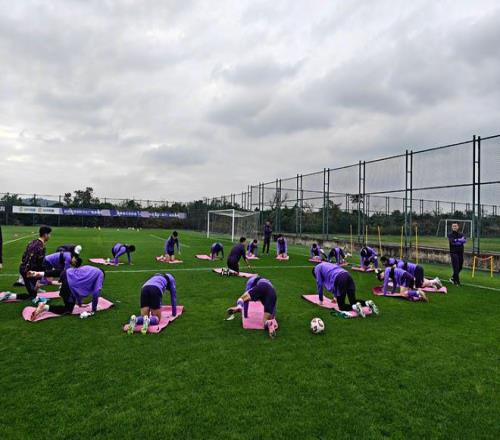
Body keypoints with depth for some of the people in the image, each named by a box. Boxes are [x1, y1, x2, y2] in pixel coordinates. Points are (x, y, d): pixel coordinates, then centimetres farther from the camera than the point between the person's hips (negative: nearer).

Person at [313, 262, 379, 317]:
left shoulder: (317, 268, 20)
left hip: (339, 279, -7)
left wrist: (321, 299, 25)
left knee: (341, 306, 4)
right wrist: (335, 296, 43)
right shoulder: (326, 265, 40)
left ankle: (355, 307, -22)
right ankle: (368, 303, -11)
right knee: (353, 301, 14)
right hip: (347, 275, 7)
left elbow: (319, 284, 17)